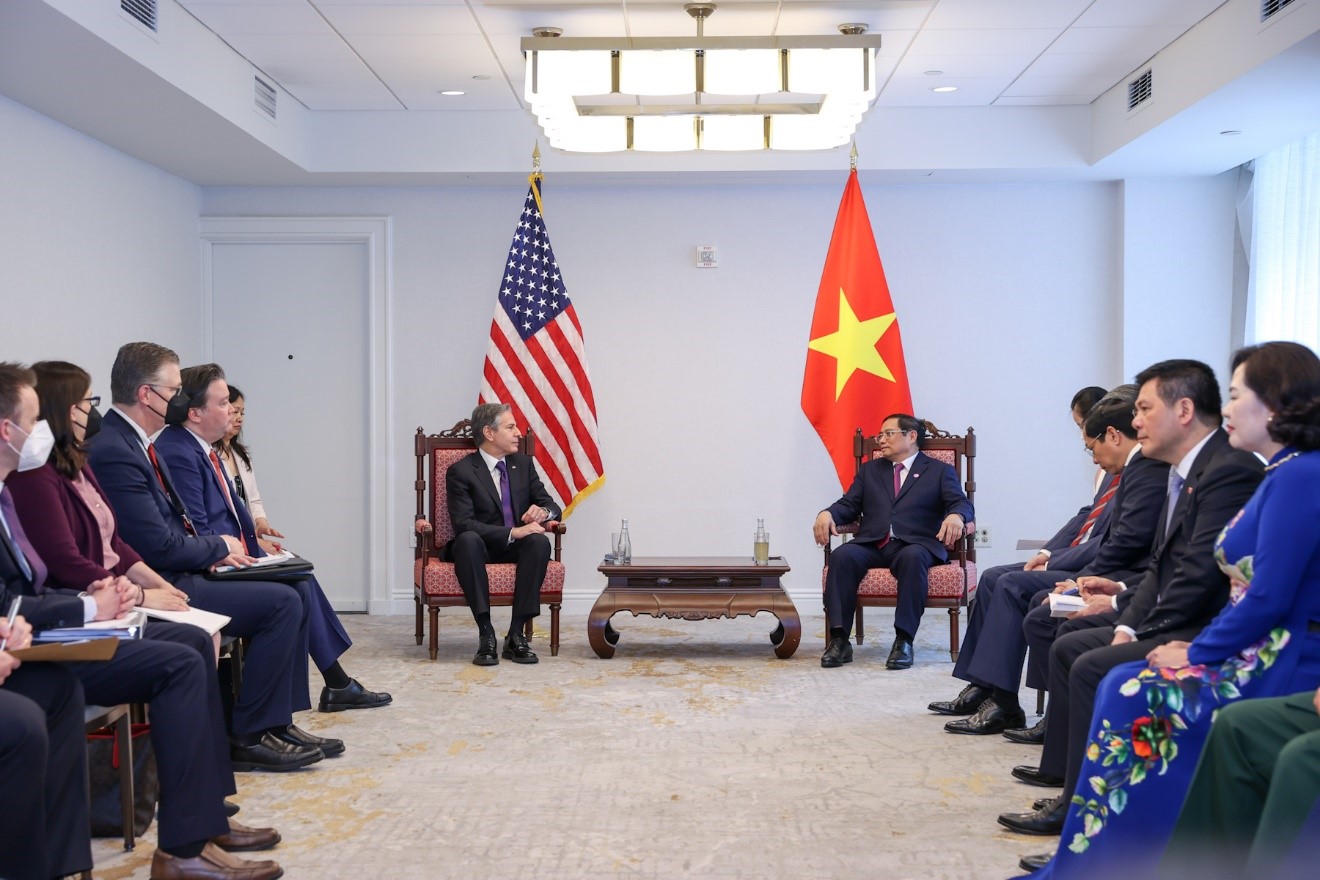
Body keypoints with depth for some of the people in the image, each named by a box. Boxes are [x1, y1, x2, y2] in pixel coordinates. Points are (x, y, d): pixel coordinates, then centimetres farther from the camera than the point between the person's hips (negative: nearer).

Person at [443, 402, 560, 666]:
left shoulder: (523, 463, 9)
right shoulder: (460, 472, -8)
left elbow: (552, 506, 10)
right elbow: (463, 523, -20)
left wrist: (543, 511, -17)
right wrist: (512, 532, -30)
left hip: (517, 547, 4)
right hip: (479, 547, -4)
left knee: (540, 541, -30)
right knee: (468, 540, -38)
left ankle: (516, 634, -29)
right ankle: (486, 634, -35)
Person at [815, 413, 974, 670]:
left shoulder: (940, 471, 16)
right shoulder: (869, 470, 27)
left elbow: (961, 503, 1)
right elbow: (849, 505, 16)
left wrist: (956, 516, -24)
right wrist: (827, 513, -7)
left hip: (915, 545, -3)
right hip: (872, 544, 3)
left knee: (913, 557, -38)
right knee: (842, 555, -29)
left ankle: (904, 640, -35)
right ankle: (839, 639, -30)